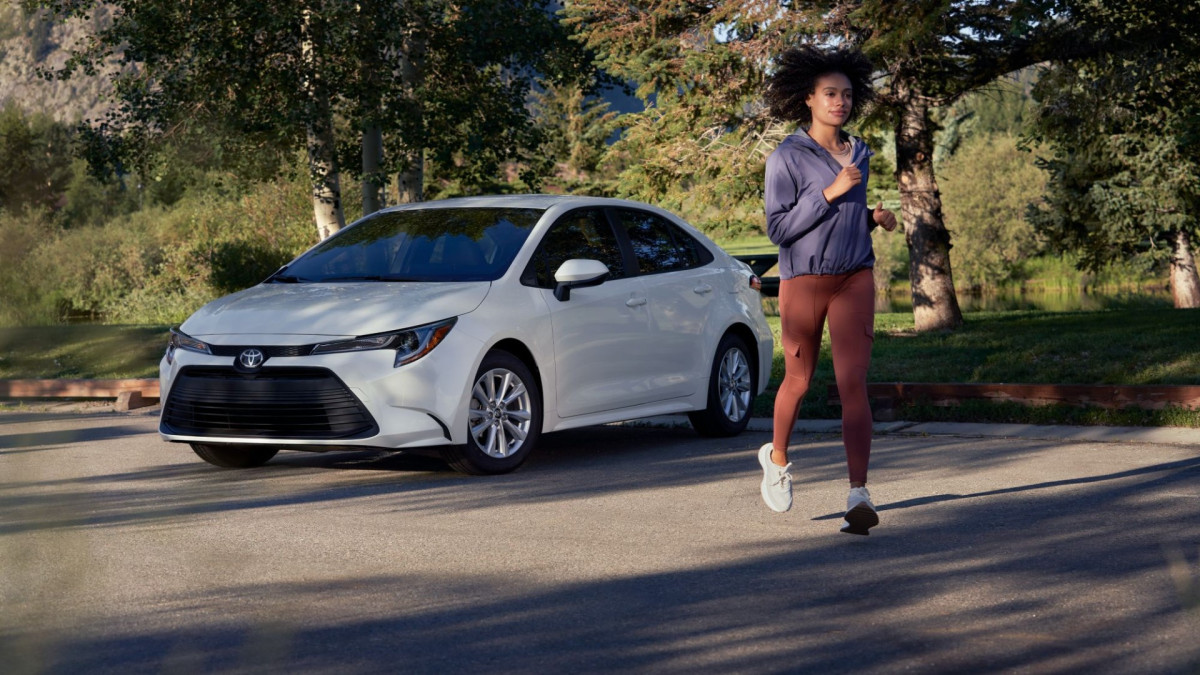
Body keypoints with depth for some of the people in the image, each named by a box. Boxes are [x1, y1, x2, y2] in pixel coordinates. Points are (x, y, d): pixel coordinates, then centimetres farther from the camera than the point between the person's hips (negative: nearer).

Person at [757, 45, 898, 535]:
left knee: (853, 384, -11)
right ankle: (777, 458, 41)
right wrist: (830, 192, -19)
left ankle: (858, 495, -18)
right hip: (803, 280, -3)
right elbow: (779, 229, -12)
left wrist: (874, 217, 5)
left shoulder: (859, 153, 10)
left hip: (854, 278, 3)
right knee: (799, 381, 11)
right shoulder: (786, 158, -6)